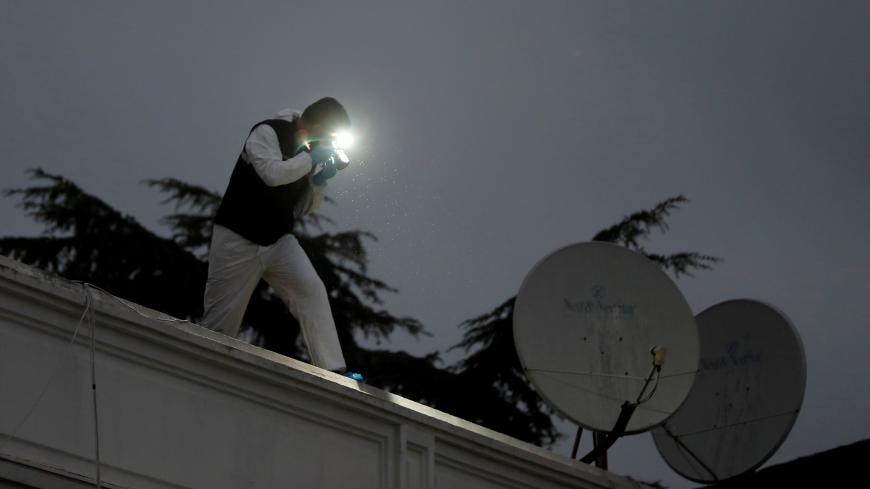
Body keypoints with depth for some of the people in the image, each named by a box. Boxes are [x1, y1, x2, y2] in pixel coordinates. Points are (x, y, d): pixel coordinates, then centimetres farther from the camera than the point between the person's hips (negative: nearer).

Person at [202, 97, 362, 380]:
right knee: (222, 321, -3)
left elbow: (303, 208, 12)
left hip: (279, 241, 5)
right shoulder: (267, 133, -10)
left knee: (312, 290, -18)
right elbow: (273, 173, -28)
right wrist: (312, 157, -17)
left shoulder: (307, 152, 11)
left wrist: (321, 179, -3)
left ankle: (332, 369, -23)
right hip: (238, 239, -5)